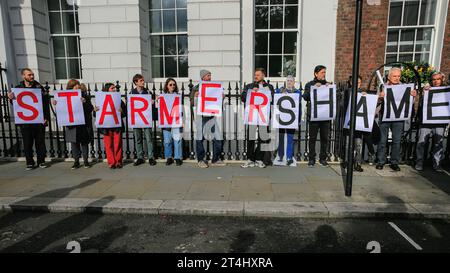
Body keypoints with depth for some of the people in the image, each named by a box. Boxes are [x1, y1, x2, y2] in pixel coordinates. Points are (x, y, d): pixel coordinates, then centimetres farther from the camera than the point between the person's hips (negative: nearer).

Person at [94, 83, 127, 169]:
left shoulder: (119, 100, 4)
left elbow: (125, 113, 0)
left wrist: (122, 111, -20)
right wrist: (95, 110, -14)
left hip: (117, 126, 0)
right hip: (106, 126, 0)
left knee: (118, 144, 5)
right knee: (108, 145, 3)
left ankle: (118, 162, 17)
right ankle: (111, 163, 13)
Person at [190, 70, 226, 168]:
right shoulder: (196, 88, 5)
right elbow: (192, 104, 3)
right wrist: (195, 96, -14)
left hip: (212, 115, 3)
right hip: (201, 116, -3)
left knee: (218, 137, -1)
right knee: (200, 138, 2)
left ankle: (216, 159, 10)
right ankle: (201, 160, 13)